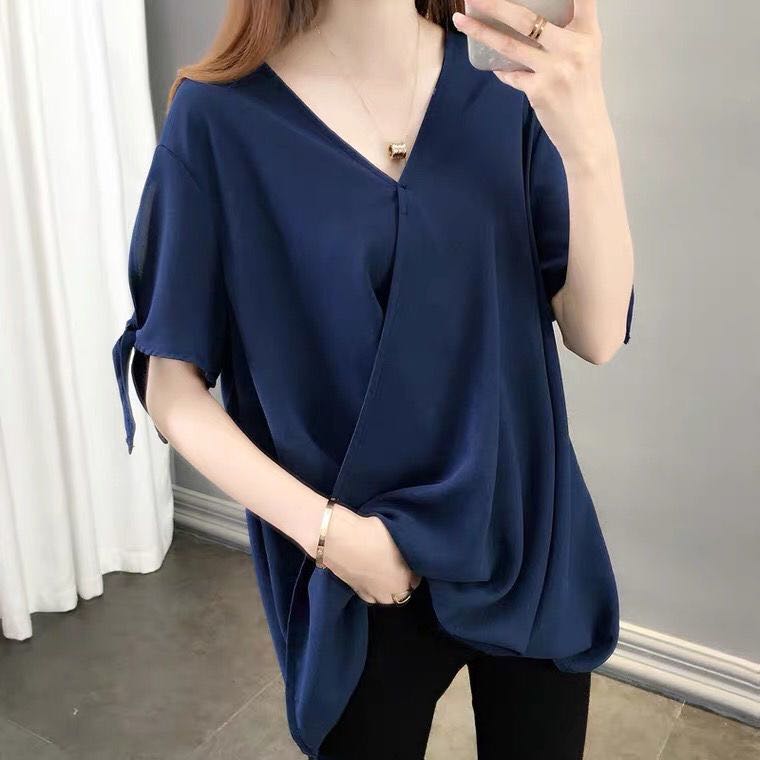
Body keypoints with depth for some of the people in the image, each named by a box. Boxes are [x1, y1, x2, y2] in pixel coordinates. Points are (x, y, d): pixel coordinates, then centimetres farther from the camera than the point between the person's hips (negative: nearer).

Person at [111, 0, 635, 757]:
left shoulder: (510, 75, -5)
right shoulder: (220, 118, -12)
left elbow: (596, 336, -10)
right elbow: (172, 389, -7)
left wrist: (587, 139, -25)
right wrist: (324, 529, -17)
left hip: (532, 551, 3)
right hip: (359, 581, -2)